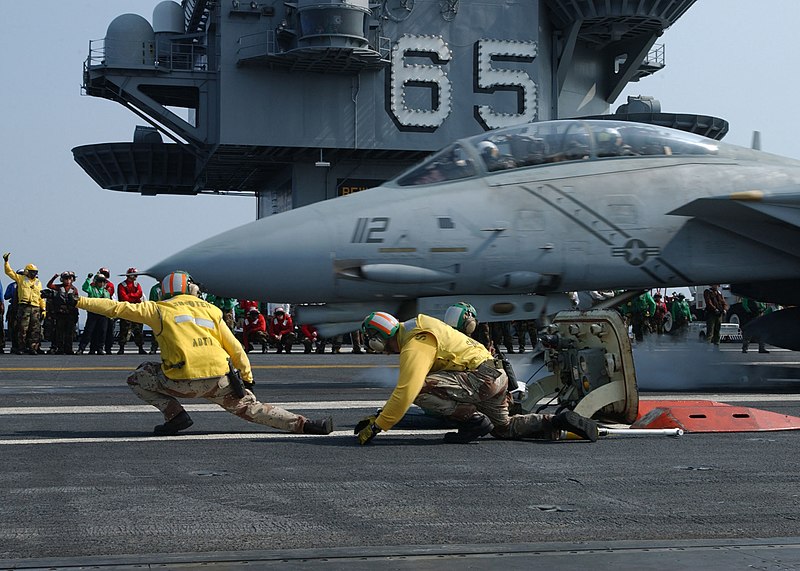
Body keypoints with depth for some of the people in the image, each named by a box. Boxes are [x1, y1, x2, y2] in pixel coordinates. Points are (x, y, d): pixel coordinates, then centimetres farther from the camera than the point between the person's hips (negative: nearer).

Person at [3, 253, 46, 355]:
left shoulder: (38, 282, 20)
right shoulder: (21, 278, 9)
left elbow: (41, 297, 20)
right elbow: (9, 272, 5)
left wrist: (43, 309, 13)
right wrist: (6, 261, -6)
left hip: (36, 308, 4)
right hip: (24, 307, -4)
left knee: (35, 330, 0)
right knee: (22, 329, -6)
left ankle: (33, 348, 3)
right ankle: (20, 348, -1)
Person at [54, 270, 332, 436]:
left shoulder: (159, 310, 11)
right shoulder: (210, 310, 18)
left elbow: (117, 308, 11)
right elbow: (234, 347, 15)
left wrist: (80, 301, 20)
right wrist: (247, 376, 21)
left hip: (184, 381, -3)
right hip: (220, 379, 3)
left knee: (138, 378, 19)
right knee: (251, 407, 15)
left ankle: (175, 415, 6)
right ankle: (304, 425, 0)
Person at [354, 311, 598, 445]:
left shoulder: (415, 346, -15)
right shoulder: (415, 334, 18)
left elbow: (406, 391, -26)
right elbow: (403, 384, 24)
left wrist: (376, 427, -21)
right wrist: (379, 415, 19)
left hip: (482, 377, -11)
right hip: (496, 376, 11)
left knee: (420, 388, -22)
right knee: (504, 428, 28)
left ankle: (473, 420, -10)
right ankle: (559, 422, 14)